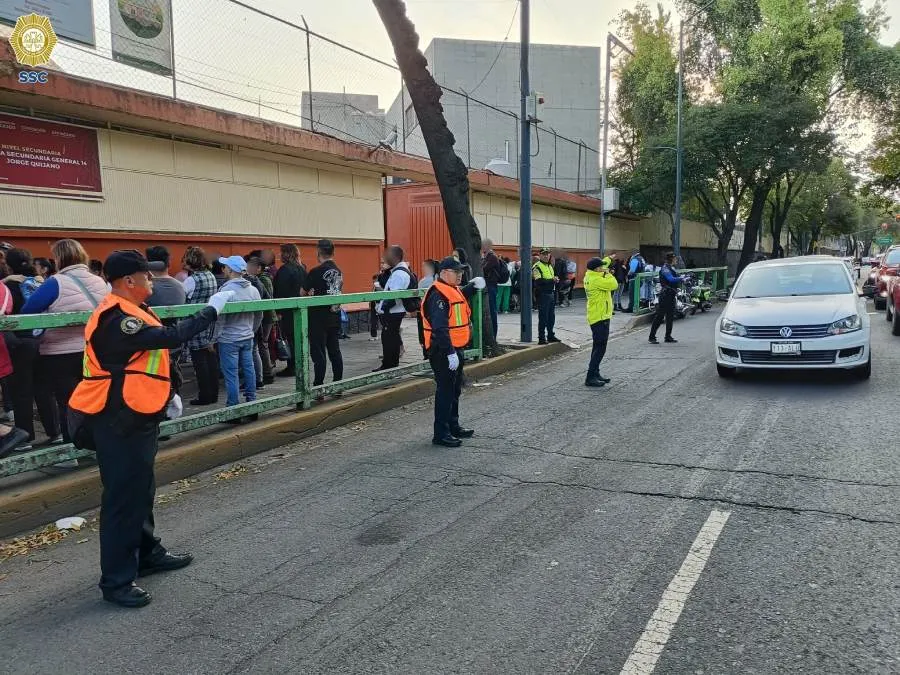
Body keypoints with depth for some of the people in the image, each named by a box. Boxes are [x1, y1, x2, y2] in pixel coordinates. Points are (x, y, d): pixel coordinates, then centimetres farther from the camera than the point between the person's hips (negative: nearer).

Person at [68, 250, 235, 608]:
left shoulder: (126, 313, 13)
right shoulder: (117, 319, -22)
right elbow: (169, 337, -30)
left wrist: (165, 393, 16)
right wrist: (211, 310, -23)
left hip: (135, 418, 11)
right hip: (118, 423, -11)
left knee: (140, 491, 20)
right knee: (122, 497, -3)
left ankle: (147, 554, 35)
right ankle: (116, 580, 7)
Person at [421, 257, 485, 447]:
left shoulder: (454, 290, 13)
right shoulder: (438, 295, -19)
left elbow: (464, 295, 38)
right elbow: (440, 328, -28)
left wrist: (474, 285, 17)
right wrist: (450, 353, -31)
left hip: (455, 349, 10)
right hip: (443, 352, -10)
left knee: (455, 390, 19)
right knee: (445, 391, -5)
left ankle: (453, 426, 33)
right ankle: (441, 434, 2)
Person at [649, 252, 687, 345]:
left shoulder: (671, 268, 16)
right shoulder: (665, 268, -15)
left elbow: (675, 278, 21)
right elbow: (671, 279, -27)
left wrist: (681, 280, 4)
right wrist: (681, 279, -16)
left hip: (671, 294, 10)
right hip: (665, 294, -10)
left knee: (670, 316, 13)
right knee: (660, 316, -9)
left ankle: (668, 336, 22)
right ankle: (652, 337, -6)